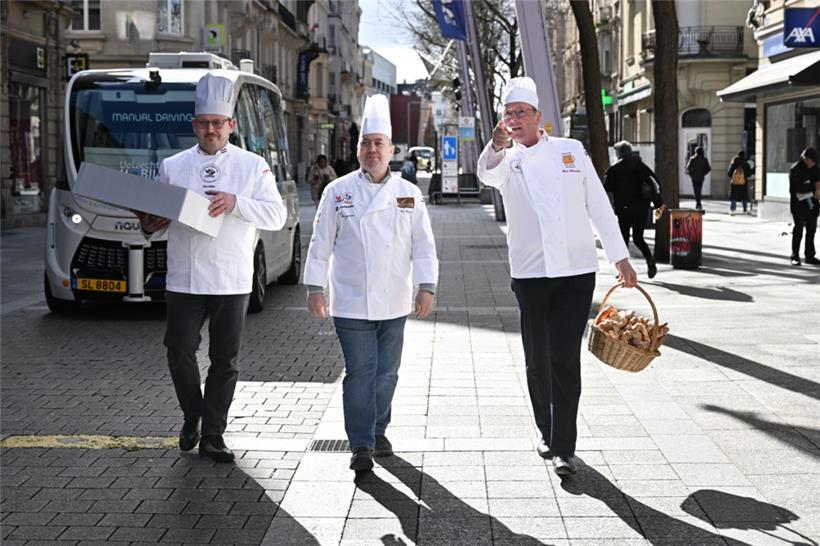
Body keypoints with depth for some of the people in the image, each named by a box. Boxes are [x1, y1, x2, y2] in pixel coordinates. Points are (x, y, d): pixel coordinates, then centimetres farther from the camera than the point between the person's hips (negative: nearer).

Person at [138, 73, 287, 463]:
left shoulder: (252, 166, 4)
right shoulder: (172, 167, 9)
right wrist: (149, 226, -11)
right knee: (180, 354, -1)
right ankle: (192, 416, 26)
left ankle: (212, 437, 16)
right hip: (183, 280, 1)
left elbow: (277, 215, -4)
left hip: (231, 282, -1)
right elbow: (158, 218, 13)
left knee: (225, 361, 4)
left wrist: (235, 203, -19)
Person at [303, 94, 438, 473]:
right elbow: (321, 243, 3)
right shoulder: (339, 192, 0)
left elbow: (423, 245, 5)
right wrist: (315, 288, -1)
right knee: (360, 373, -5)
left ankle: (378, 431, 29)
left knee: (386, 373, 11)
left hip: (394, 302, 3)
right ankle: (361, 445, 0)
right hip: (351, 303, -2)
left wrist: (426, 287, -3)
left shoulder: (408, 194, 5)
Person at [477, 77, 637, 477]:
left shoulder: (572, 151, 7)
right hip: (529, 274, 1)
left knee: (565, 359, -7)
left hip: (576, 271, -1)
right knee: (538, 361, 9)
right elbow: (488, 174, -21)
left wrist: (620, 257, 8)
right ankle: (547, 432, 29)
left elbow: (599, 206, 10)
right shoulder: (507, 160, 5)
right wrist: (497, 144, -43)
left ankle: (563, 447, -3)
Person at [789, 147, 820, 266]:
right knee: (798, 231, -4)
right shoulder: (795, 169, -11)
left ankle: (810, 256, 16)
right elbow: (798, 188, -20)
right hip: (799, 204, -6)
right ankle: (795, 257, 3)